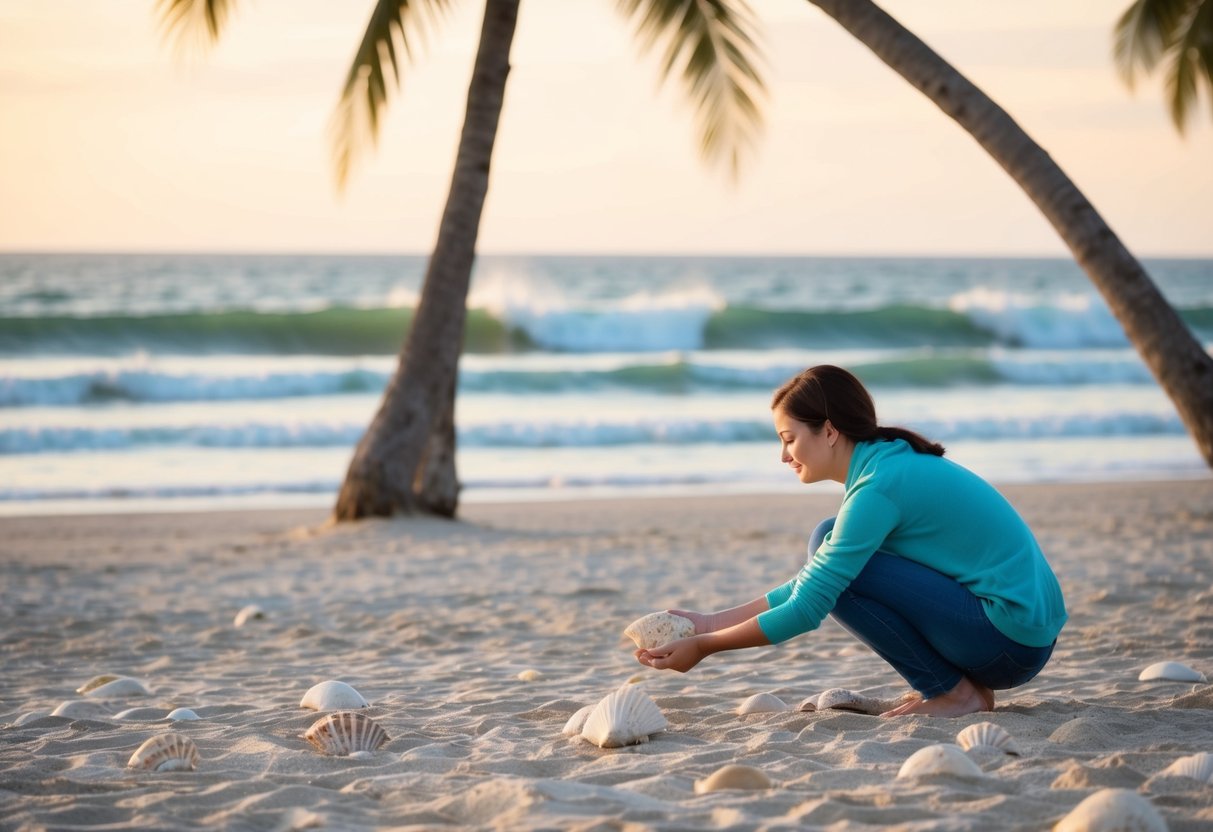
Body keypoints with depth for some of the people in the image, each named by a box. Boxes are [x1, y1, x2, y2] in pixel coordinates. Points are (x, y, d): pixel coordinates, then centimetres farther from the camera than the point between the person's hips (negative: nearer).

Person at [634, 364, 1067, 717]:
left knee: (838, 568, -14)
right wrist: (712, 622, 11)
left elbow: (809, 608, -18)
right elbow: (810, 587, 17)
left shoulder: (880, 485, -18)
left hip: (1012, 637, -9)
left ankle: (954, 691, -5)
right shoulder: (885, 463, 11)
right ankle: (964, 684, 10)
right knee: (834, 563, 11)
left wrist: (704, 646, -10)